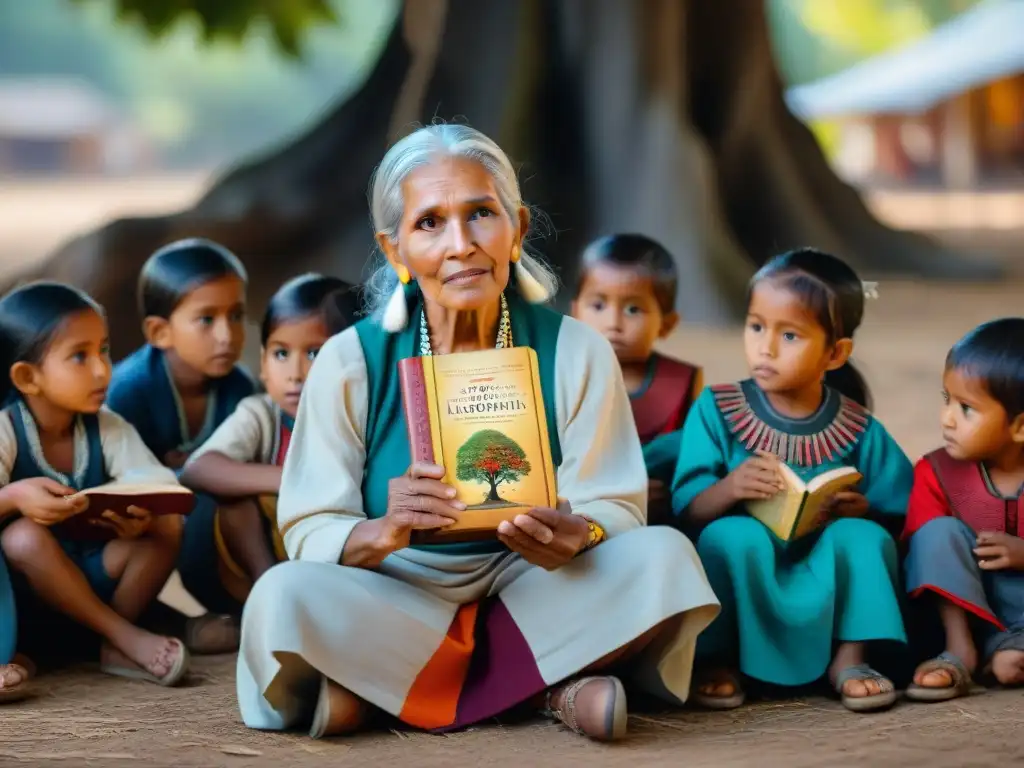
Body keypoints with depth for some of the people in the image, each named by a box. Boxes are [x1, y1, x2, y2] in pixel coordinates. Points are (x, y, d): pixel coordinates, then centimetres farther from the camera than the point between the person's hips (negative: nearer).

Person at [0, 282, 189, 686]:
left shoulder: (108, 428, -2)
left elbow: (158, 485, -15)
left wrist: (143, 514, -38)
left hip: (94, 574, 4)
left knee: (167, 524, -17)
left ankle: (113, 647, -14)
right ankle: (127, 637, -25)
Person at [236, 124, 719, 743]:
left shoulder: (575, 351, -5)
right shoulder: (351, 362, -7)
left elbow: (617, 509, -6)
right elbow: (309, 533, -9)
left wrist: (577, 536, -31)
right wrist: (381, 534, -32)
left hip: (528, 595, 2)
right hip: (396, 600, -1)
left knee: (664, 558, -25)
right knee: (284, 597, -32)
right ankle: (551, 688, -20)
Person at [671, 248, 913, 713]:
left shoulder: (856, 430, 0)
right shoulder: (716, 410, -2)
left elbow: (899, 514, 3)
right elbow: (686, 509, -8)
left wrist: (863, 511, -19)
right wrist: (727, 488, -30)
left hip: (824, 588, 1)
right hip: (742, 581, -1)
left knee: (861, 535, -26)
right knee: (733, 534, -31)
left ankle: (848, 657, -7)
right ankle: (717, 661, -12)